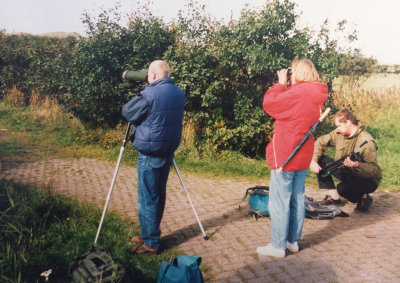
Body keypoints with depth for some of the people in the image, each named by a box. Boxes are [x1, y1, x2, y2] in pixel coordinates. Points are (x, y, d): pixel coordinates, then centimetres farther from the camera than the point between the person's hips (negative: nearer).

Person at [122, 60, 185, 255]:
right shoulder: (179, 94, 6)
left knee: (147, 199, 1)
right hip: (169, 151, 8)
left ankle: (150, 243, 9)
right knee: (159, 195, 17)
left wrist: (137, 97, 11)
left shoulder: (149, 94, -17)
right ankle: (150, 234, 31)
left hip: (150, 154, -8)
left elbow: (127, 112, -6)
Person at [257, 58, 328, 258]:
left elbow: (269, 104, -17)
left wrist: (281, 83, -4)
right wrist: (285, 86, 6)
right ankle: (293, 240, 26)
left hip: (285, 157, -9)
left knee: (279, 202, 0)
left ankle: (277, 245, 8)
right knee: (297, 199, 15)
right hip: (303, 157, 9)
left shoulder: (298, 93, -19)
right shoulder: (316, 96, 8)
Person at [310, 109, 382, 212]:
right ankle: (334, 196, -2)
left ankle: (363, 197, 0)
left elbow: (375, 171, -30)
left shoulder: (367, 142, -26)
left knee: (343, 188, -36)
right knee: (321, 160, -7)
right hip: (345, 172, 7)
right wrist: (314, 160, -13)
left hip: (367, 180, -7)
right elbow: (320, 142, 2)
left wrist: (357, 165, -48)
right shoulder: (339, 133, -5)